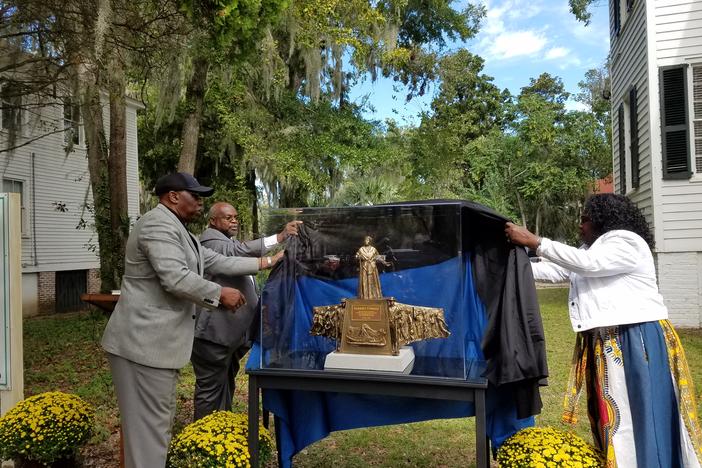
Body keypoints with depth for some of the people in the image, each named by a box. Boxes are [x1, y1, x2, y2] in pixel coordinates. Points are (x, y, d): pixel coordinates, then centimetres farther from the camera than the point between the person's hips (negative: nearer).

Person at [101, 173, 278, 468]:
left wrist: (262, 263, 15)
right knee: (149, 424, -4)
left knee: (159, 419, 18)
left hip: (156, 340, 11)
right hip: (144, 342, -11)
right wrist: (221, 294, -14)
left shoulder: (177, 230, 19)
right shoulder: (158, 224, -16)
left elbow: (216, 261, 17)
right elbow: (176, 278, -26)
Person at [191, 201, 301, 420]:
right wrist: (279, 237, -41)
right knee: (211, 387, -1)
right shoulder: (212, 239, -13)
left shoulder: (228, 241, 19)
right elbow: (239, 251, -34)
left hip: (230, 330, 11)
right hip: (214, 331, -11)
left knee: (226, 384, 20)